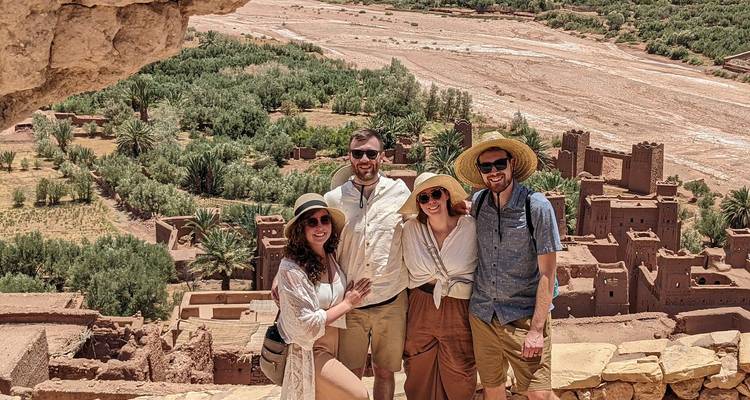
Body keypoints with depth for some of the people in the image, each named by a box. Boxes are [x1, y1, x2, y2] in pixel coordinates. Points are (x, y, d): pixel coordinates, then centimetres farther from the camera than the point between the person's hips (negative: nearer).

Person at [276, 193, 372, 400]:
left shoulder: (331, 258, -1)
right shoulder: (291, 269, -22)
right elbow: (306, 325, -21)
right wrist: (347, 304, -13)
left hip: (335, 345, 7)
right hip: (308, 351, -7)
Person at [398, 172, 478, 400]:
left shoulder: (470, 227, -9)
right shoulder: (410, 229, -2)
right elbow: (405, 269, 7)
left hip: (459, 312, -2)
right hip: (420, 311, 2)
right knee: (419, 380, 11)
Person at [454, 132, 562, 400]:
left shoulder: (537, 207, -12)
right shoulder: (478, 202, 1)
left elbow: (547, 273, -12)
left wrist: (537, 329, -16)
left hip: (523, 315, -4)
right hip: (482, 314, 4)